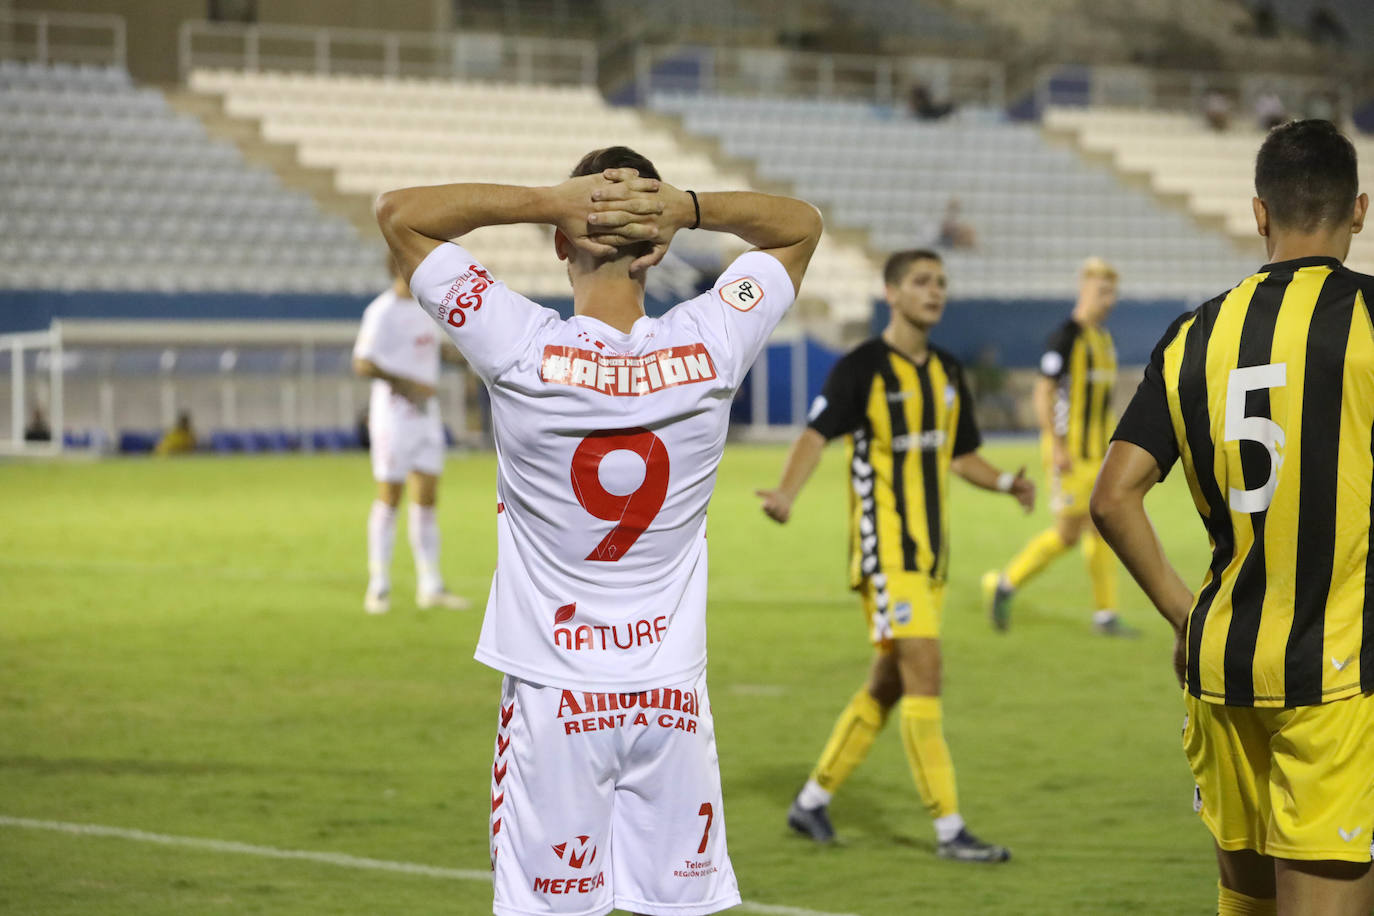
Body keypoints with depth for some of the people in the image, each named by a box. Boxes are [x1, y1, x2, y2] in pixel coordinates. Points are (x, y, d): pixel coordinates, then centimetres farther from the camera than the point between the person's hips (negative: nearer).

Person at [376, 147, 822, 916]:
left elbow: (399, 212, -5)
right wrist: (691, 207, -9)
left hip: (553, 698, -2)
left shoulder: (525, 354, -14)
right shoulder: (708, 351, -8)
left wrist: (552, 201, -13)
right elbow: (802, 225, 9)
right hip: (673, 697, 2)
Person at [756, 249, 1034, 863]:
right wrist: (786, 493, -31)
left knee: (889, 685, 12)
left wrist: (1006, 483, 2)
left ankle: (813, 800, 26)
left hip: (931, 552, 8)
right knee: (924, 670, -14)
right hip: (886, 548, -8)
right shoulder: (862, 368, -9)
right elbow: (816, 434, -14)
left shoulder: (948, 373, 13)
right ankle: (949, 829, -11)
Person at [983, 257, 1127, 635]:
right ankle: (1004, 584, 9)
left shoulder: (1105, 339, 13)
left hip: (1099, 450, 8)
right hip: (1070, 451, -8)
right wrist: (1057, 447, -20)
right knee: (1068, 532, -6)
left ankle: (1105, 614, 7)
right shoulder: (1066, 337, -12)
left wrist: (1111, 448, 20)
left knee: (1101, 529, 4)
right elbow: (1043, 392, -15)